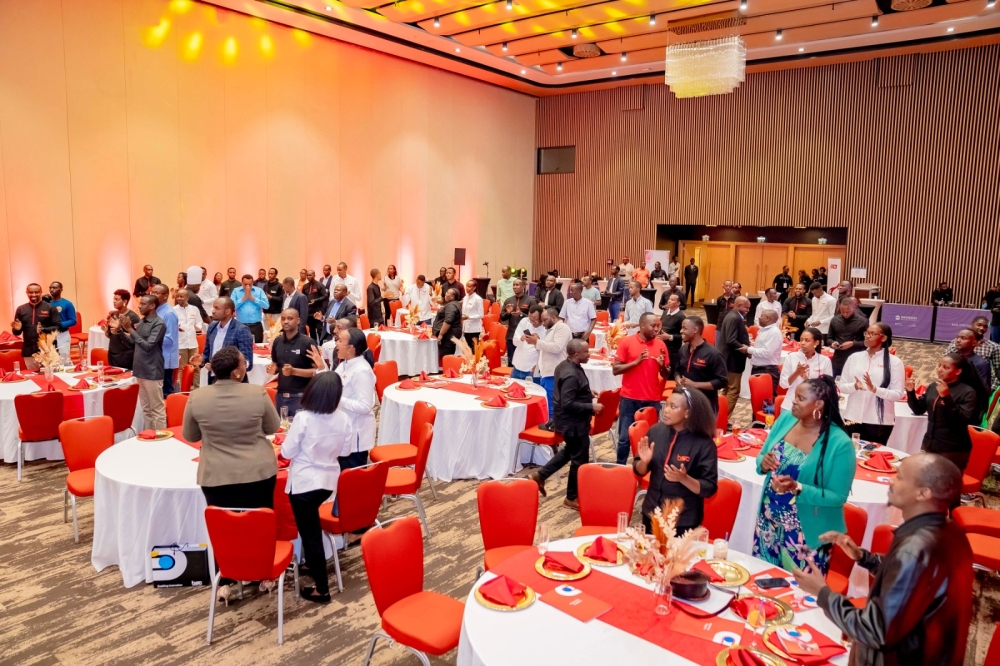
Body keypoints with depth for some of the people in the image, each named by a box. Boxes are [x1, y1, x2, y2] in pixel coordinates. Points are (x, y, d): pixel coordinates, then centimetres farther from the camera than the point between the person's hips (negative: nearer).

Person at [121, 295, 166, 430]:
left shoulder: (159, 324, -14)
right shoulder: (141, 322, 10)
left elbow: (148, 346, -22)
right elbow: (132, 343, 16)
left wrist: (130, 329, -21)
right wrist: (122, 329, 4)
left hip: (152, 372, -8)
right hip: (140, 370, 8)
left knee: (157, 409, -1)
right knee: (145, 408, 15)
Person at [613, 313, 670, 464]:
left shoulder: (661, 344, 4)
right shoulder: (627, 341, -4)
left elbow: (666, 375, 9)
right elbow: (615, 370, -7)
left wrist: (662, 366, -12)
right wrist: (636, 361, -17)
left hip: (652, 400, 2)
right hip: (630, 398, -2)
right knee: (624, 438, 3)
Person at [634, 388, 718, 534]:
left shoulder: (704, 444, -17)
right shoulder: (656, 431, -6)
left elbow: (709, 488, -15)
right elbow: (639, 471, 3)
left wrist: (683, 478, -30)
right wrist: (644, 462, -18)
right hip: (652, 513, 4)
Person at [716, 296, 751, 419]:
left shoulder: (735, 316, 13)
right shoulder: (734, 318, -19)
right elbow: (731, 341, -27)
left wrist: (746, 345, 0)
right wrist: (746, 349, -20)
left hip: (731, 359, 11)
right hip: (733, 360, -11)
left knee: (729, 390, 17)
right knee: (733, 391, -6)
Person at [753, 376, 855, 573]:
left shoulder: (840, 443, -18)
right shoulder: (785, 419, -3)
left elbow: (838, 497, -15)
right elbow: (761, 457, 7)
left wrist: (797, 488, -28)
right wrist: (763, 463, -16)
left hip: (806, 534, -5)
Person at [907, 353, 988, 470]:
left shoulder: (967, 392, -11)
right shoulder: (933, 387, 6)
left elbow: (965, 420, -21)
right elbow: (918, 410, 10)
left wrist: (947, 398, -29)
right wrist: (911, 392, -6)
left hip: (953, 450, -6)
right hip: (929, 445, 6)